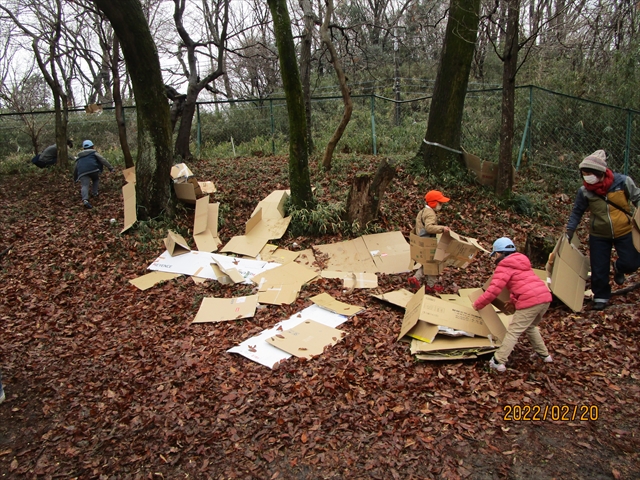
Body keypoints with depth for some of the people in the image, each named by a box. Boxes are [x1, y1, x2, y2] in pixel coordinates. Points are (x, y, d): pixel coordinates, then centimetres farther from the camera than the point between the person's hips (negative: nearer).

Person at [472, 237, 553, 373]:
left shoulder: (504, 267, -2)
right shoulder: (521, 261, 23)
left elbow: (493, 290, -9)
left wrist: (477, 304, 2)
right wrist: (513, 300, 37)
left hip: (530, 301, -8)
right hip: (545, 296, 8)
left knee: (513, 332, -2)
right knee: (531, 327, 29)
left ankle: (498, 362, -2)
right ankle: (544, 355, 36)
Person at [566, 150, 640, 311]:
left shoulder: (623, 182, -15)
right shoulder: (584, 191, -13)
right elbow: (577, 212, 0)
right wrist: (570, 230, -8)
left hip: (624, 232, 0)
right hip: (599, 235, 0)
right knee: (599, 269, 3)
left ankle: (618, 268, 38)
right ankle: (601, 297, 25)